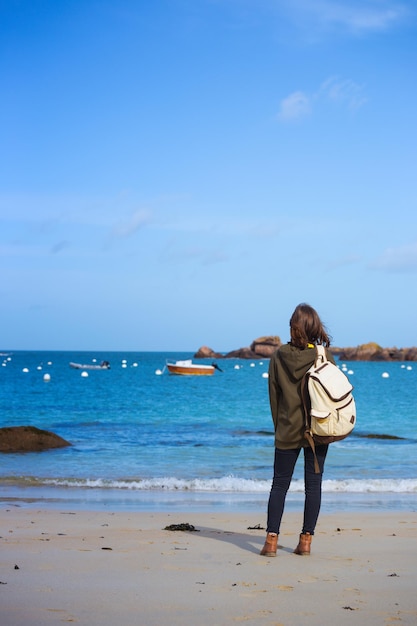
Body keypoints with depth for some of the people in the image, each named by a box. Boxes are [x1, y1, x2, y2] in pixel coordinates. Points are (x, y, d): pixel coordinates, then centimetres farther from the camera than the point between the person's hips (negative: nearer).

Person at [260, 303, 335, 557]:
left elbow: (273, 394, 2)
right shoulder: (324, 356, -7)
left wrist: (279, 425, 12)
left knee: (280, 484, 6)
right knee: (313, 484, 6)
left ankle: (272, 540, 1)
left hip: (287, 431, 0)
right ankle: (306, 540, 7)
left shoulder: (279, 356, -4)